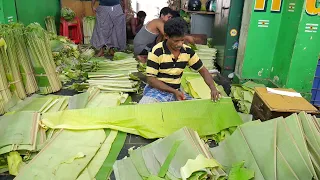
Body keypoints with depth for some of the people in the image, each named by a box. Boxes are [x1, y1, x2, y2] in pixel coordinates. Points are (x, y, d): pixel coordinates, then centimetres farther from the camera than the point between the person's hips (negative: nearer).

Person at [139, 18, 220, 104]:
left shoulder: (188, 51, -2)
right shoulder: (157, 52, -16)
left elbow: (203, 70, 7)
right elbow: (150, 79, -15)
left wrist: (213, 88, -12)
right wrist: (174, 91, -23)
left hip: (176, 91, 5)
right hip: (157, 90, -5)